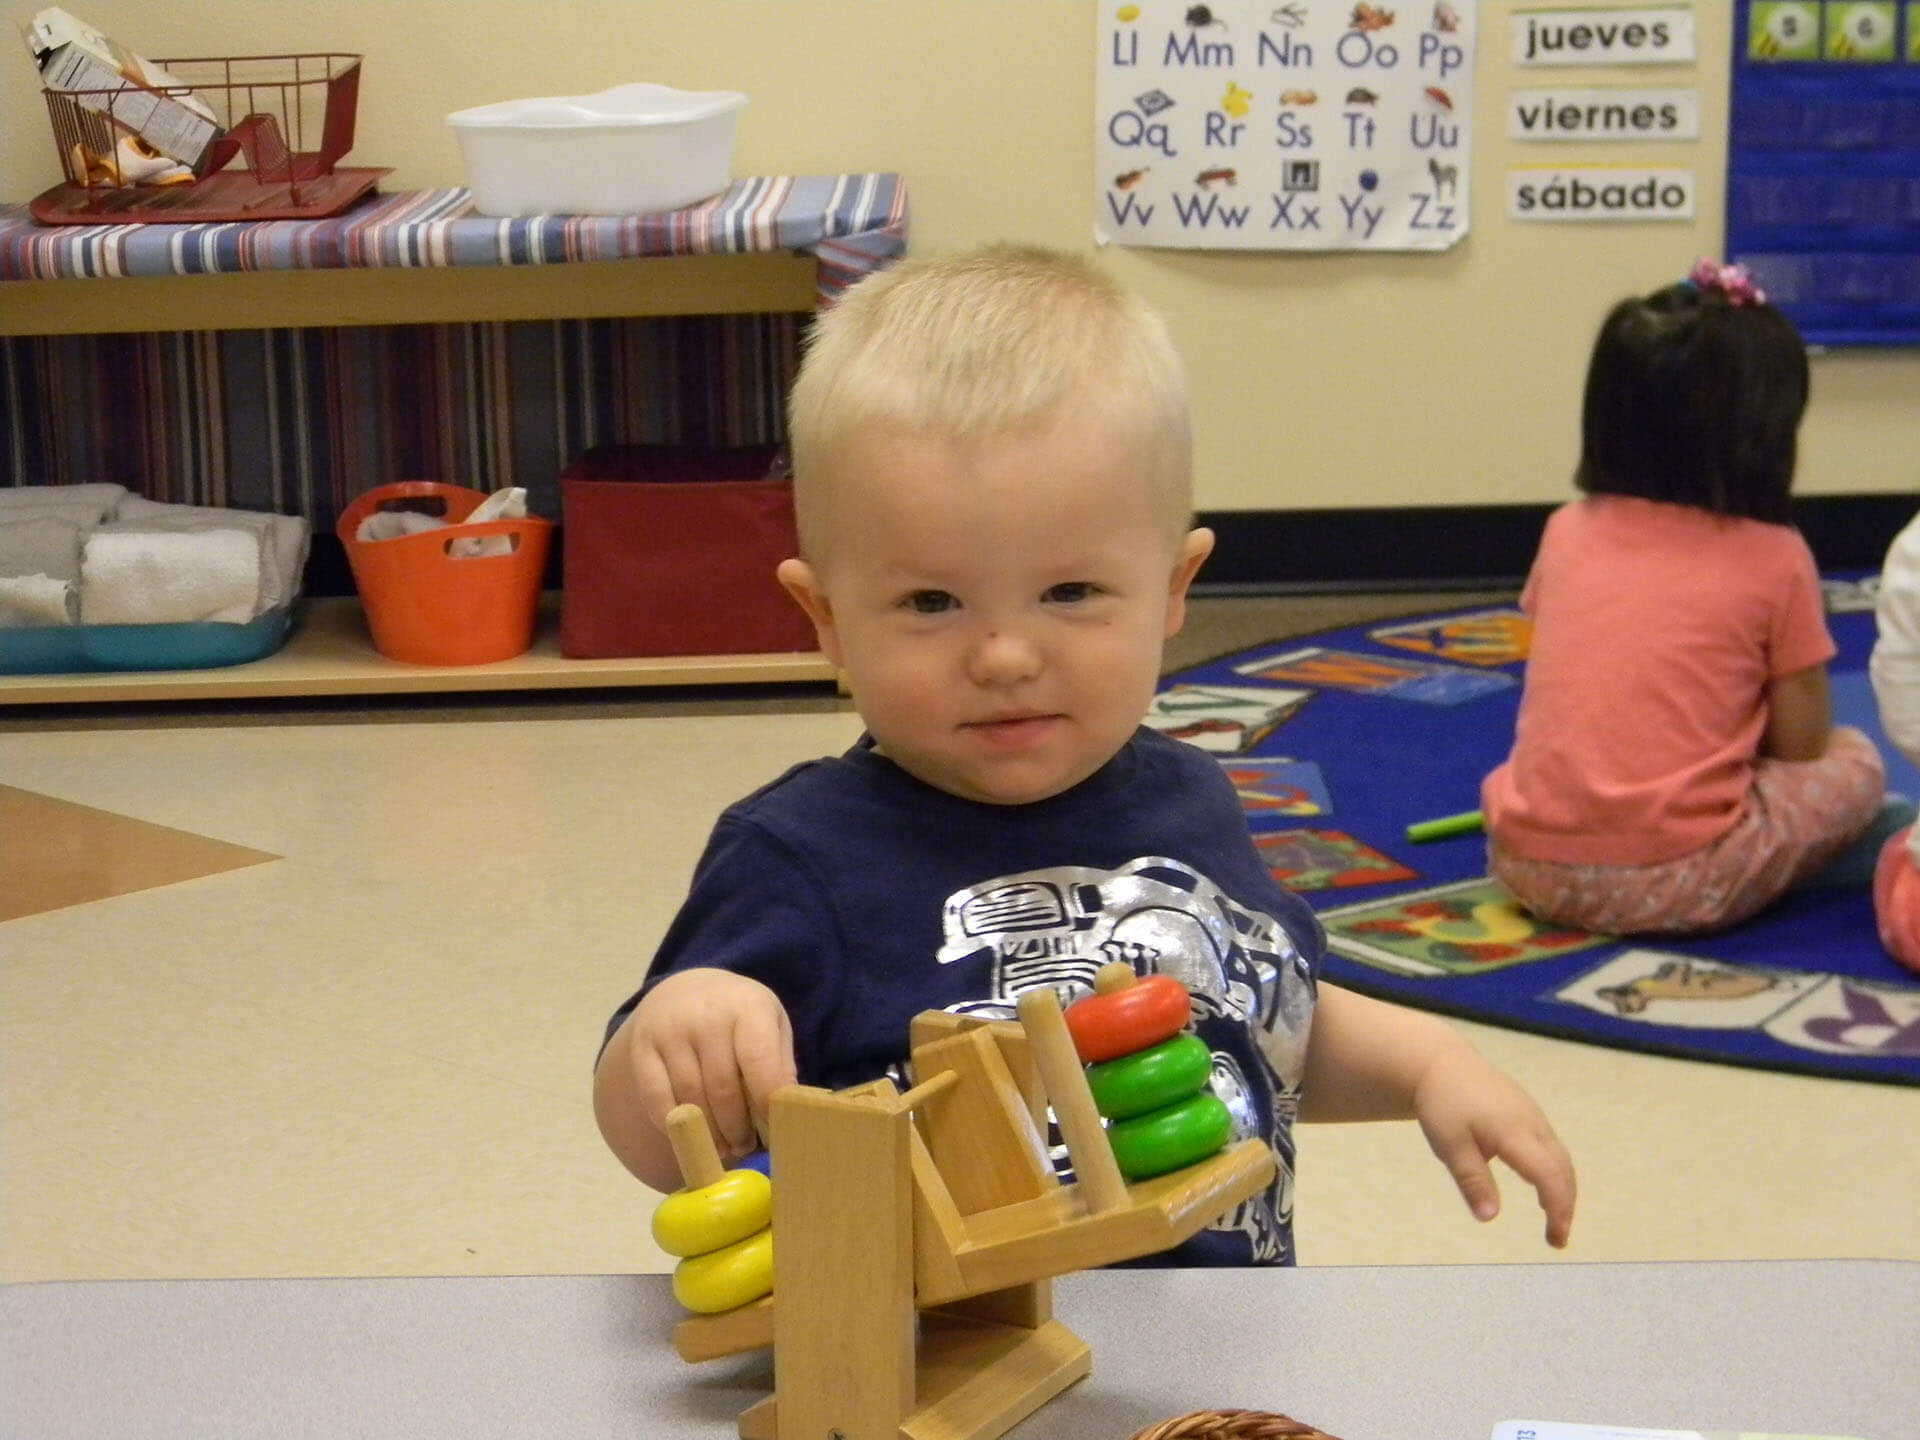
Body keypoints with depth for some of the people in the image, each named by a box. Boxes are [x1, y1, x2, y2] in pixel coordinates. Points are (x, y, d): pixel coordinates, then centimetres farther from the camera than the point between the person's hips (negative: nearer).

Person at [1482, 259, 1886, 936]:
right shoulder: (1773, 557, -2)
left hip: (1526, 865, 4)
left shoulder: (1566, 531, 9)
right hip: (1678, 884, -4)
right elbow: (1801, 745, 3)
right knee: (1853, 761, 16)